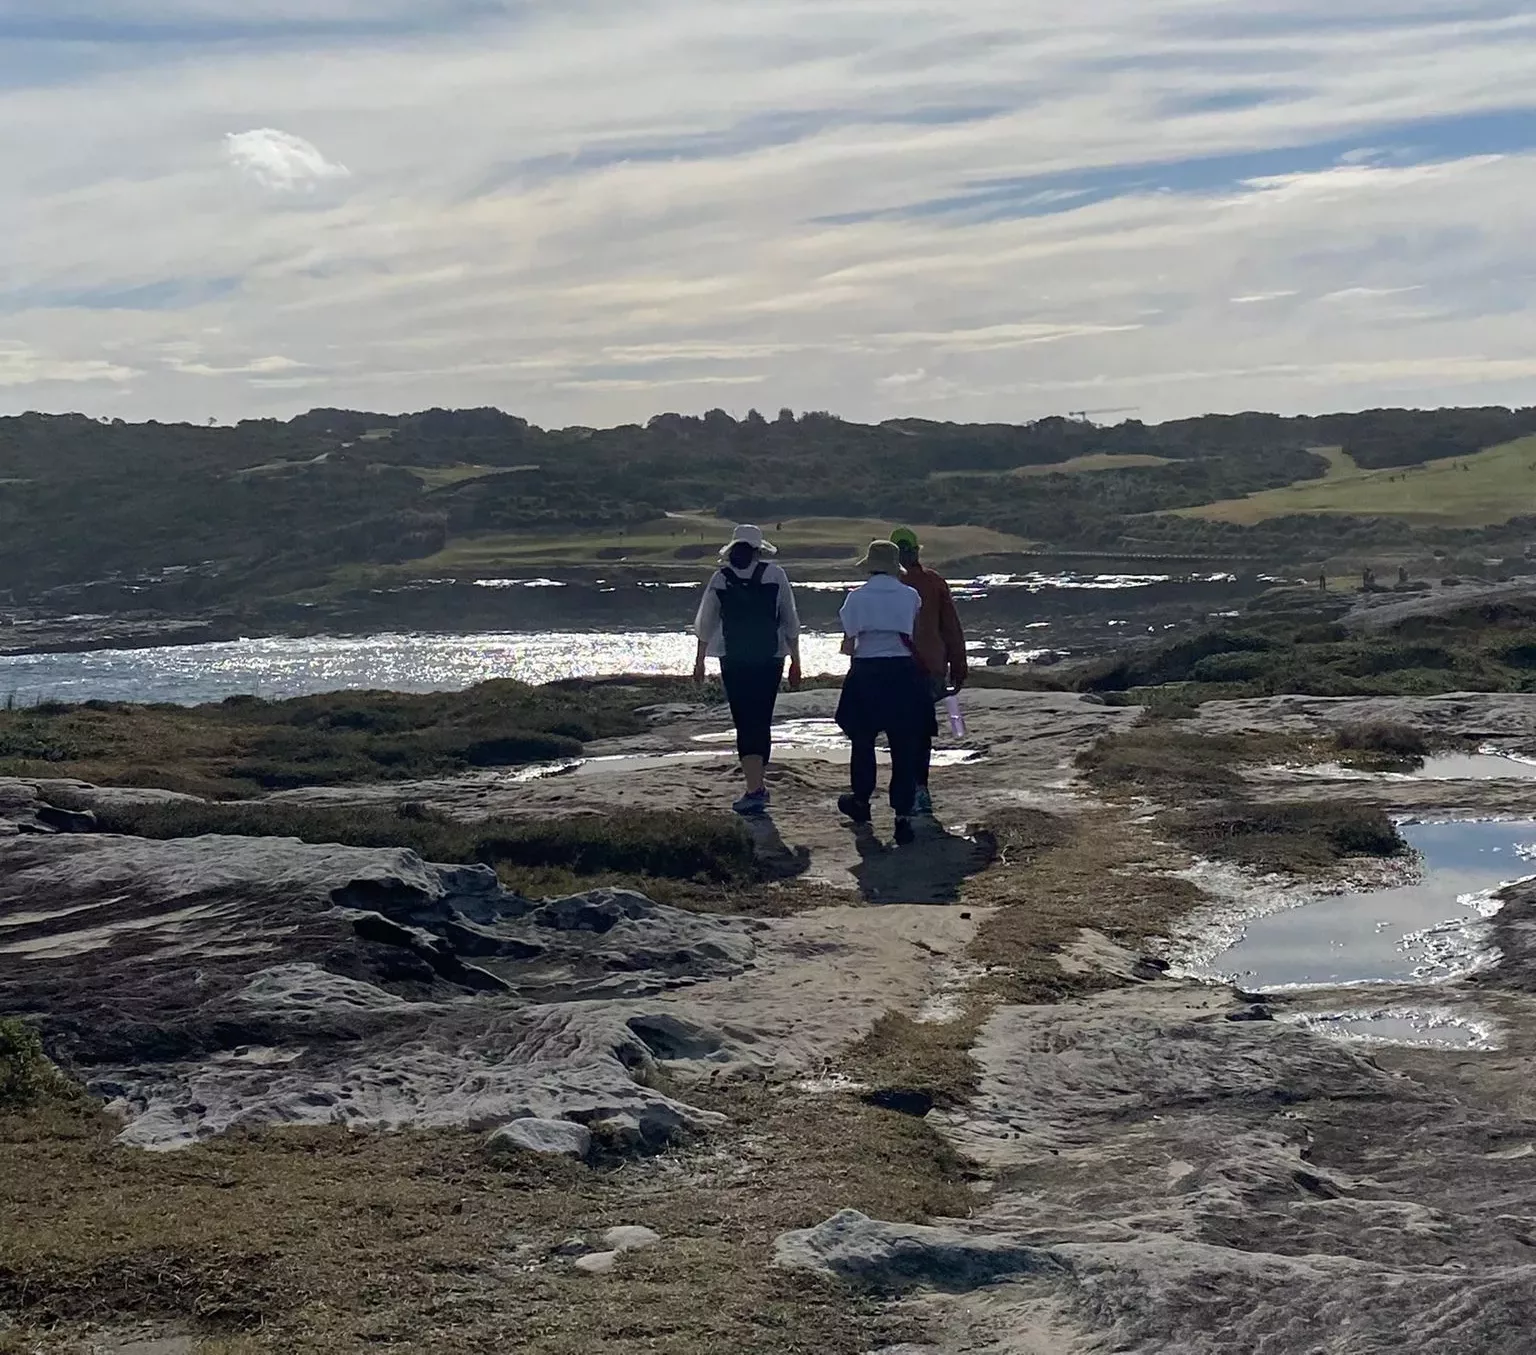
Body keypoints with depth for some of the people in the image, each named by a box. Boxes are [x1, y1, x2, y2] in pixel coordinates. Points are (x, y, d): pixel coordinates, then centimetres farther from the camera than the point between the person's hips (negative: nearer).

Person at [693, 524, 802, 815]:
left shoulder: (720, 578, -1)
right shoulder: (775, 575, -2)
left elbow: (705, 623, 7)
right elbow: (791, 621, 2)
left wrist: (700, 660, 20)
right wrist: (795, 662, 10)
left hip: (733, 660, -1)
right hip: (771, 658, 1)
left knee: (745, 723, 0)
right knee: (762, 720, 12)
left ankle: (754, 791, -11)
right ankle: (759, 786, 21)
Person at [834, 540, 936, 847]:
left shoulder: (857, 598, -2)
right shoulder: (910, 596, 1)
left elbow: (848, 644, 0)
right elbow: (911, 635, 7)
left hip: (866, 674, 0)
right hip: (903, 673, 0)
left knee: (863, 741, 18)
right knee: (904, 747, 3)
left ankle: (860, 801, 34)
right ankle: (902, 818, -1)